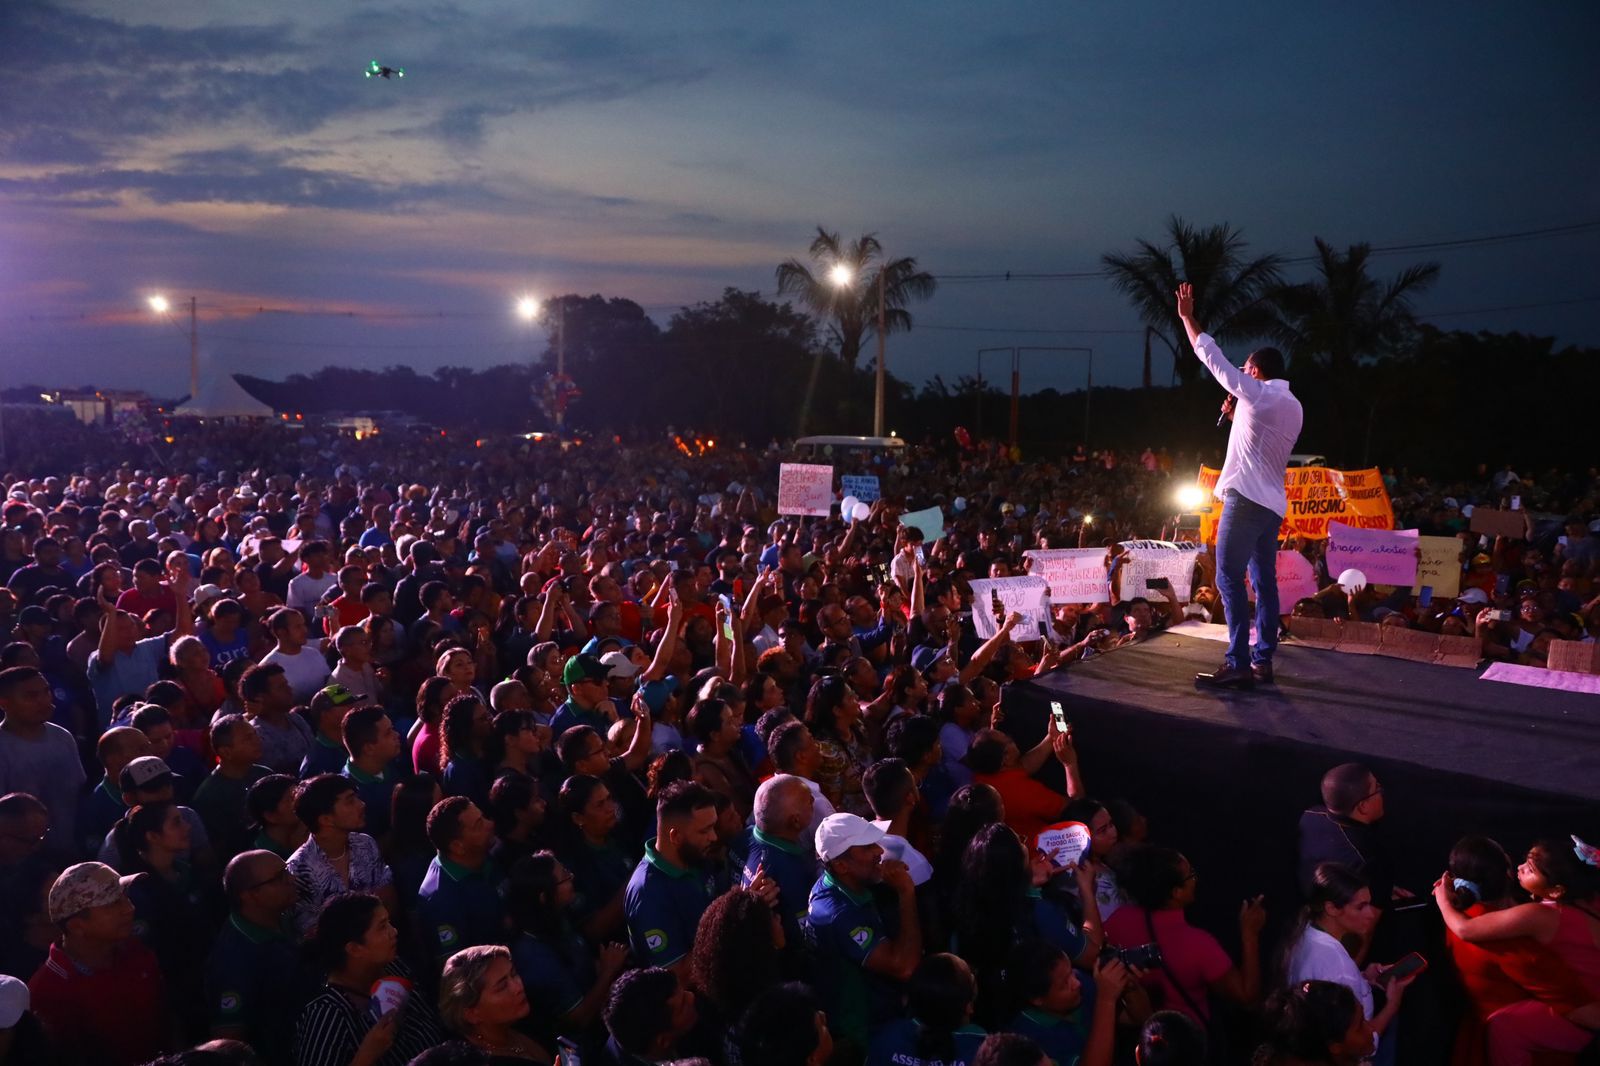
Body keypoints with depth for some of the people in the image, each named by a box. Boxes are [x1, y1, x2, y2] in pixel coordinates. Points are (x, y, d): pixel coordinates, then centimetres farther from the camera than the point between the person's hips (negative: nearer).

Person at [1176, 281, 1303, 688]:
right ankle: (1262, 660, 9)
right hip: (1272, 503, 9)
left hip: (1247, 498, -9)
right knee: (1264, 581, 8)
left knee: (1230, 578, -9)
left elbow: (1211, 355, -2)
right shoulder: (1293, 407, 17)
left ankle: (1238, 664, -13)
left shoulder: (1255, 392, -6)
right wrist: (1238, 414, 22)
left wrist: (1187, 316, 8)